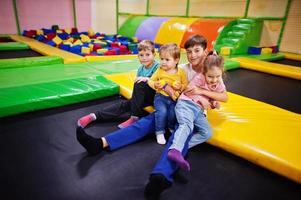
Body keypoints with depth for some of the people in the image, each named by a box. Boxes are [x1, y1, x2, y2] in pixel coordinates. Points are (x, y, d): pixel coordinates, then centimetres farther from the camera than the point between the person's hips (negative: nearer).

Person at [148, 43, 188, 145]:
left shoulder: (181, 72, 0)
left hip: (174, 98, 0)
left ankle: (172, 128, 13)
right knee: (162, 111, -25)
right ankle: (160, 132, -6)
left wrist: (181, 87, -15)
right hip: (161, 96, 0)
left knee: (173, 112, -21)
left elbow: (186, 85, 6)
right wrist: (155, 84, -12)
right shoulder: (160, 70, 2)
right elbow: (151, 80, 9)